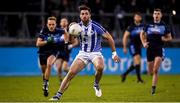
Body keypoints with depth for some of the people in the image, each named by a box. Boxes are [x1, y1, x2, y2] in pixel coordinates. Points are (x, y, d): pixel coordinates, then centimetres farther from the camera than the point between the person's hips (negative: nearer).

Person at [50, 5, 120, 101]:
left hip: (95, 53, -3)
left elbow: (109, 37, -6)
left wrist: (114, 53, -5)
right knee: (71, 72, -13)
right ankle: (58, 95, -8)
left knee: (100, 67, -34)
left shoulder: (95, 26, -13)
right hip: (83, 53, 3)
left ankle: (96, 85, -4)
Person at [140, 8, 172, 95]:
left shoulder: (164, 26, 2)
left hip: (159, 49, -2)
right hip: (150, 49, 2)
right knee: (150, 72, 6)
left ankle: (153, 88, -7)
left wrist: (165, 39, -11)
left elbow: (169, 37, 11)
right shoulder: (149, 25, 5)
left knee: (155, 70, -16)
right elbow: (142, 34, 19)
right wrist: (144, 43, 5)